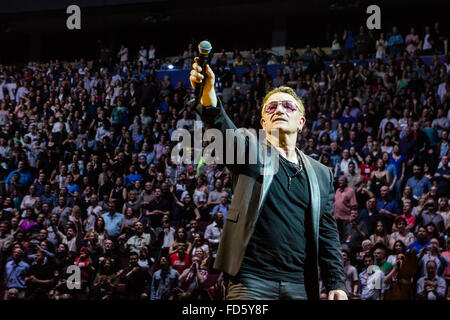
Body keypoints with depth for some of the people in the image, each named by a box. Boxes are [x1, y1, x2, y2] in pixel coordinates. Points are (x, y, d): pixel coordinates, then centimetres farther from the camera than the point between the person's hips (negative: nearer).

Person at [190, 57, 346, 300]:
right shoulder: (251, 150, 8)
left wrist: (337, 285, 5)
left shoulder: (321, 174, 17)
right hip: (252, 281, -3)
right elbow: (223, 128, -13)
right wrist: (208, 92, -33)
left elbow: (328, 234, 15)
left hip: (301, 286, 3)